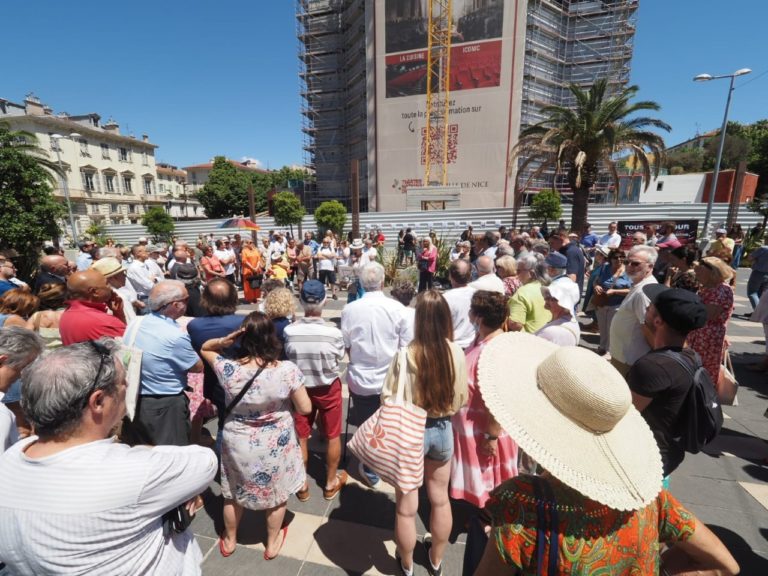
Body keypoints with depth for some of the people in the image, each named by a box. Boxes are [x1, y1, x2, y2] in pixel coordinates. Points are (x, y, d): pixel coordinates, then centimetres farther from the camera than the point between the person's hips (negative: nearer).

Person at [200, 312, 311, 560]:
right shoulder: (288, 370, -27)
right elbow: (305, 408, -16)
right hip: (275, 446, -1)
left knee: (233, 494, 29)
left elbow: (204, 349, -1)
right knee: (276, 495, 26)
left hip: (238, 445, 2)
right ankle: (272, 544, 47)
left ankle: (229, 541, 53)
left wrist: (223, 340, -19)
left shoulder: (228, 369, -22)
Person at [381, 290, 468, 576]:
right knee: (440, 499, 27)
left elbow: (388, 398, -16)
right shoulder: (457, 353, -15)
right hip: (443, 430, 4)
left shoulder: (406, 355, -26)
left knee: (406, 507, 20)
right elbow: (462, 398, -2)